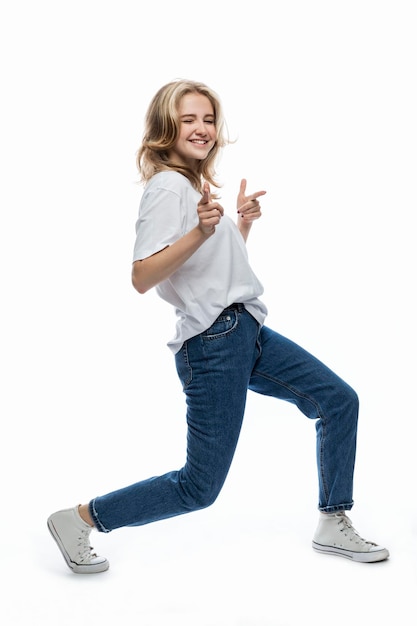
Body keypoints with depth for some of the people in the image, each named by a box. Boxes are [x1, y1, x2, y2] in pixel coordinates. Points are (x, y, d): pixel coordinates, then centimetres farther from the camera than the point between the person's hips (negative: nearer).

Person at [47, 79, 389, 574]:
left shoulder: (197, 185, 16)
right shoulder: (167, 186, -12)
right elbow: (142, 278, -23)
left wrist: (243, 223, 12)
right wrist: (202, 231, -33)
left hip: (248, 333, 9)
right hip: (213, 342, -9)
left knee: (339, 401, 8)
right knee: (199, 487, -3)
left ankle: (333, 526, 19)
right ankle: (79, 520, 11)